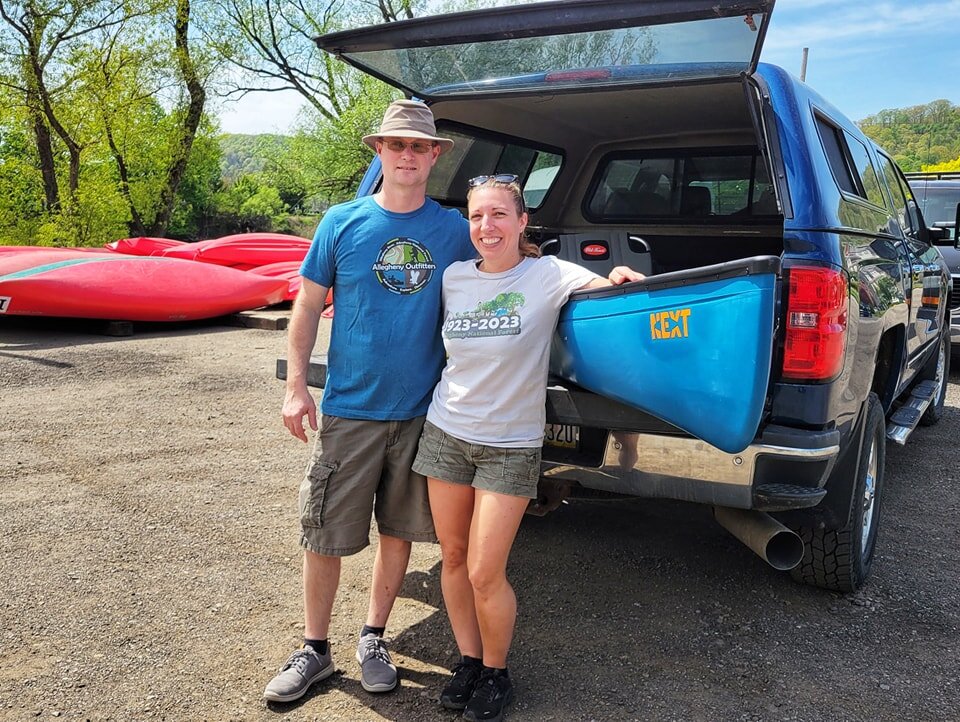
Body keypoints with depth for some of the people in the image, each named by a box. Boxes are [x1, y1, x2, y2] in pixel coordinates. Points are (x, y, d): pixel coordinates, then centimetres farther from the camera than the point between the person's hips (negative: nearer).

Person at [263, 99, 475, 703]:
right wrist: (296, 386, -2)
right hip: (349, 408, -1)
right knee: (324, 534, 4)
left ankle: (374, 639, 31)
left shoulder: (453, 229, 2)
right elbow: (308, 306, 3)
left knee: (399, 531, 12)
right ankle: (314, 650, 24)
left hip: (420, 411, 1)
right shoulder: (343, 222, 0)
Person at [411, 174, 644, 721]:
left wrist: (621, 276, -39)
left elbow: (606, 287, -20)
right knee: (453, 558, 13)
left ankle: (496, 673, 23)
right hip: (446, 433, 4)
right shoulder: (453, 278, 1)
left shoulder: (547, 275, -10)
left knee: (484, 574, -3)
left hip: (510, 445, -4)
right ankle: (469, 661, 34)